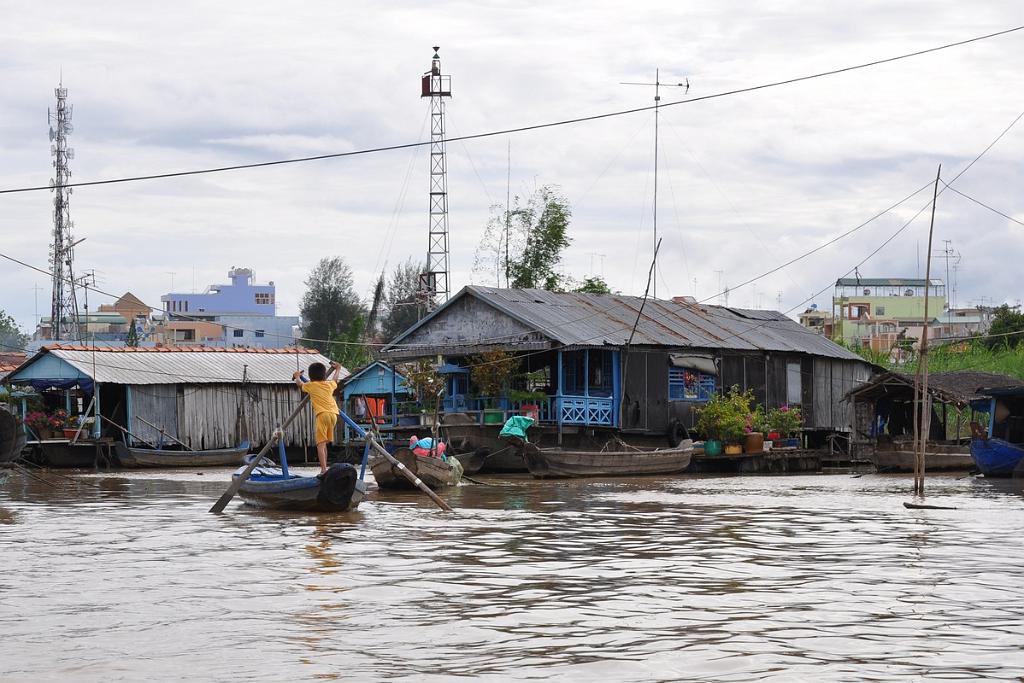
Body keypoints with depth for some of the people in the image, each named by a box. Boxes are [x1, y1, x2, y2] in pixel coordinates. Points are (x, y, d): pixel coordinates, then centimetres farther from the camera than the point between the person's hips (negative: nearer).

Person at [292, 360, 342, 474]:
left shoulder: (311, 386, 5)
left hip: (322, 414, -5)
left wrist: (297, 376, 50)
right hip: (333, 414, 5)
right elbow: (334, 380, 42)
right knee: (324, 443, 16)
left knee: (321, 443, -10)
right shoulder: (330, 384, 16)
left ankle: (323, 469, -22)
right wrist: (337, 369, 61)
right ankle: (324, 467, 17)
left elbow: (300, 384, 28)